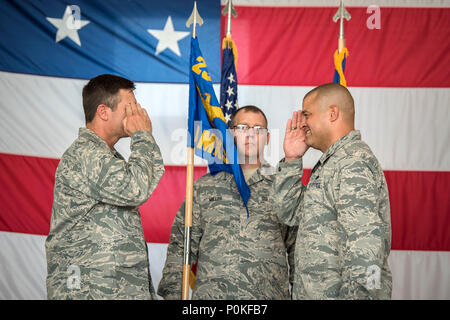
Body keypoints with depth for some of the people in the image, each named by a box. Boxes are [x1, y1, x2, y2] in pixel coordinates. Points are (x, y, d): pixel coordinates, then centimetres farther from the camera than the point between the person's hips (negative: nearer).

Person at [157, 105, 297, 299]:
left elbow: (298, 251, 10)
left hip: (271, 294, 0)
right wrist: (173, 294, 1)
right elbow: (180, 248, 9)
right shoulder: (204, 187, 9)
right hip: (210, 294, 0)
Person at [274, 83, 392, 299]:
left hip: (336, 293, -9)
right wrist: (292, 159, 9)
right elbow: (290, 213, 15)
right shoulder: (330, 163, 15)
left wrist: (354, 295, -27)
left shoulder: (354, 162, -16)